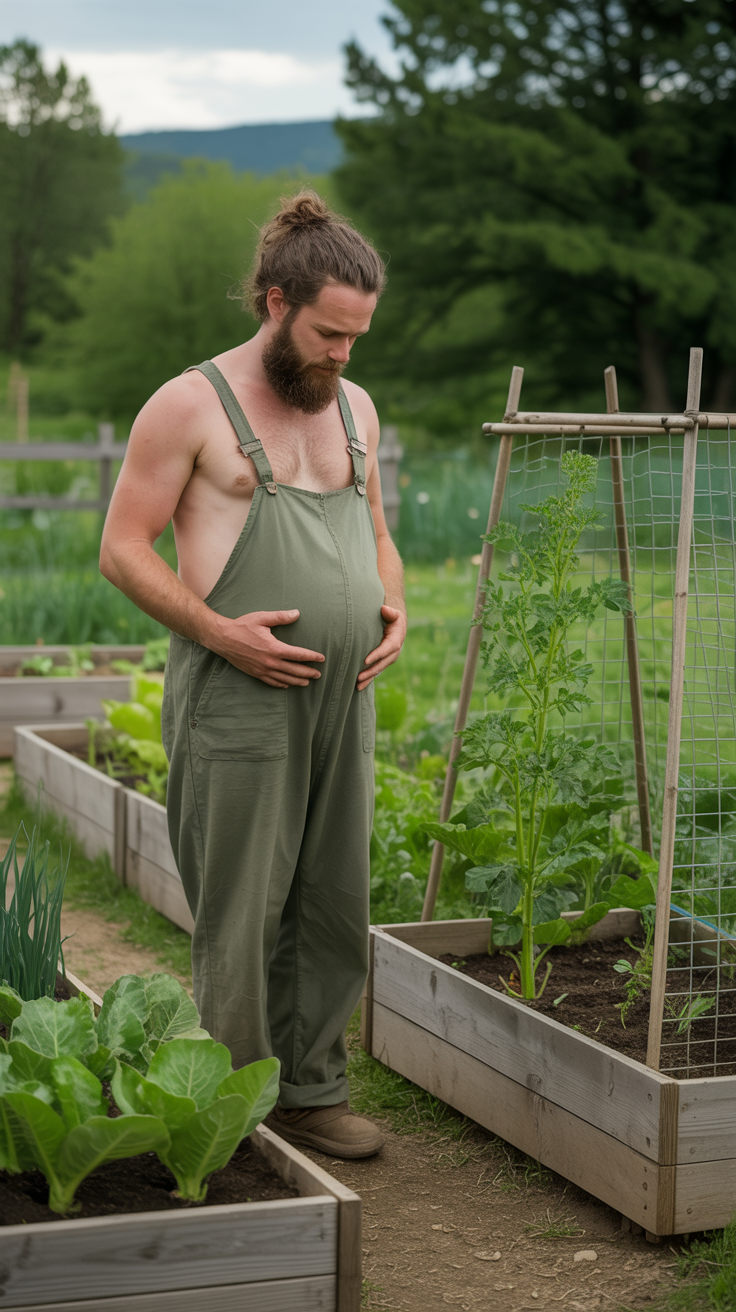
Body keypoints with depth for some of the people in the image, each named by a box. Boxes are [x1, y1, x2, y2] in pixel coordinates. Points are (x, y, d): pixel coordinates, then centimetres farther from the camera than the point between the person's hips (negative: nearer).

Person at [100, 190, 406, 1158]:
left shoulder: (354, 408, 15)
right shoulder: (191, 405, -5)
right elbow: (122, 549, -6)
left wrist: (394, 607, 5)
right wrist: (221, 632, -16)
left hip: (343, 698, 6)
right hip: (237, 703, -6)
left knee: (334, 905, 9)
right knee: (241, 913, -2)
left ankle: (312, 1092, 21)